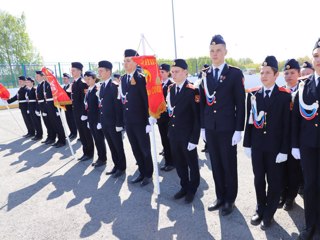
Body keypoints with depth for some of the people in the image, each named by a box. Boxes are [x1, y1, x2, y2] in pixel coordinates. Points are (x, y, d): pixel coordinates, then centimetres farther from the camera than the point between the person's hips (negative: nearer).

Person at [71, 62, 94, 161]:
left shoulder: (83, 83, -14)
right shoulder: (74, 83, 13)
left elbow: (85, 99, -19)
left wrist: (84, 113, -20)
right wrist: (74, 111, 13)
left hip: (83, 112, -8)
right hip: (76, 112, 9)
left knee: (87, 133, 2)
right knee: (82, 134, 13)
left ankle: (90, 153, 14)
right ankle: (85, 152, 23)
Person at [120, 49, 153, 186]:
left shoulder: (141, 78, -12)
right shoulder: (123, 79, 9)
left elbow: (147, 100, -14)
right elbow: (123, 98, 11)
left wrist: (149, 121, -16)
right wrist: (123, 118, 8)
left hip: (140, 121, -6)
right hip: (128, 121, 6)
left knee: (145, 149, 8)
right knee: (136, 149, 16)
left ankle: (148, 174, 25)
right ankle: (142, 172, 32)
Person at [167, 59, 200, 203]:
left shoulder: (192, 90, -13)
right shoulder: (170, 89, 7)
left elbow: (197, 116, -15)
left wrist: (194, 139, -16)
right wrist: (169, 131, 7)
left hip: (187, 136, -6)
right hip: (173, 135, 6)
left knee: (192, 164, 13)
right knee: (179, 163, 18)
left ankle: (192, 189, 33)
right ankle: (184, 187, 37)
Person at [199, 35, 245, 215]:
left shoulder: (235, 73, -4)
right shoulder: (204, 75, 8)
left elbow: (240, 103, -7)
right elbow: (202, 103, 9)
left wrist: (238, 129, -11)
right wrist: (202, 127, 6)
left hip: (228, 129, -4)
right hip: (210, 129, 4)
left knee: (229, 166, 9)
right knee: (216, 165, 14)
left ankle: (230, 200, 26)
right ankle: (220, 197, 30)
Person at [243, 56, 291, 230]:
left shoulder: (284, 96, -7)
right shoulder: (253, 95, 2)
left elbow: (287, 125, -8)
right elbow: (249, 121, 4)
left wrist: (284, 150, -10)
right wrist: (247, 144, 3)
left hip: (275, 147, -2)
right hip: (257, 146, 3)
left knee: (274, 181, 10)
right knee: (259, 180, 14)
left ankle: (269, 213, 28)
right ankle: (260, 209, 33)